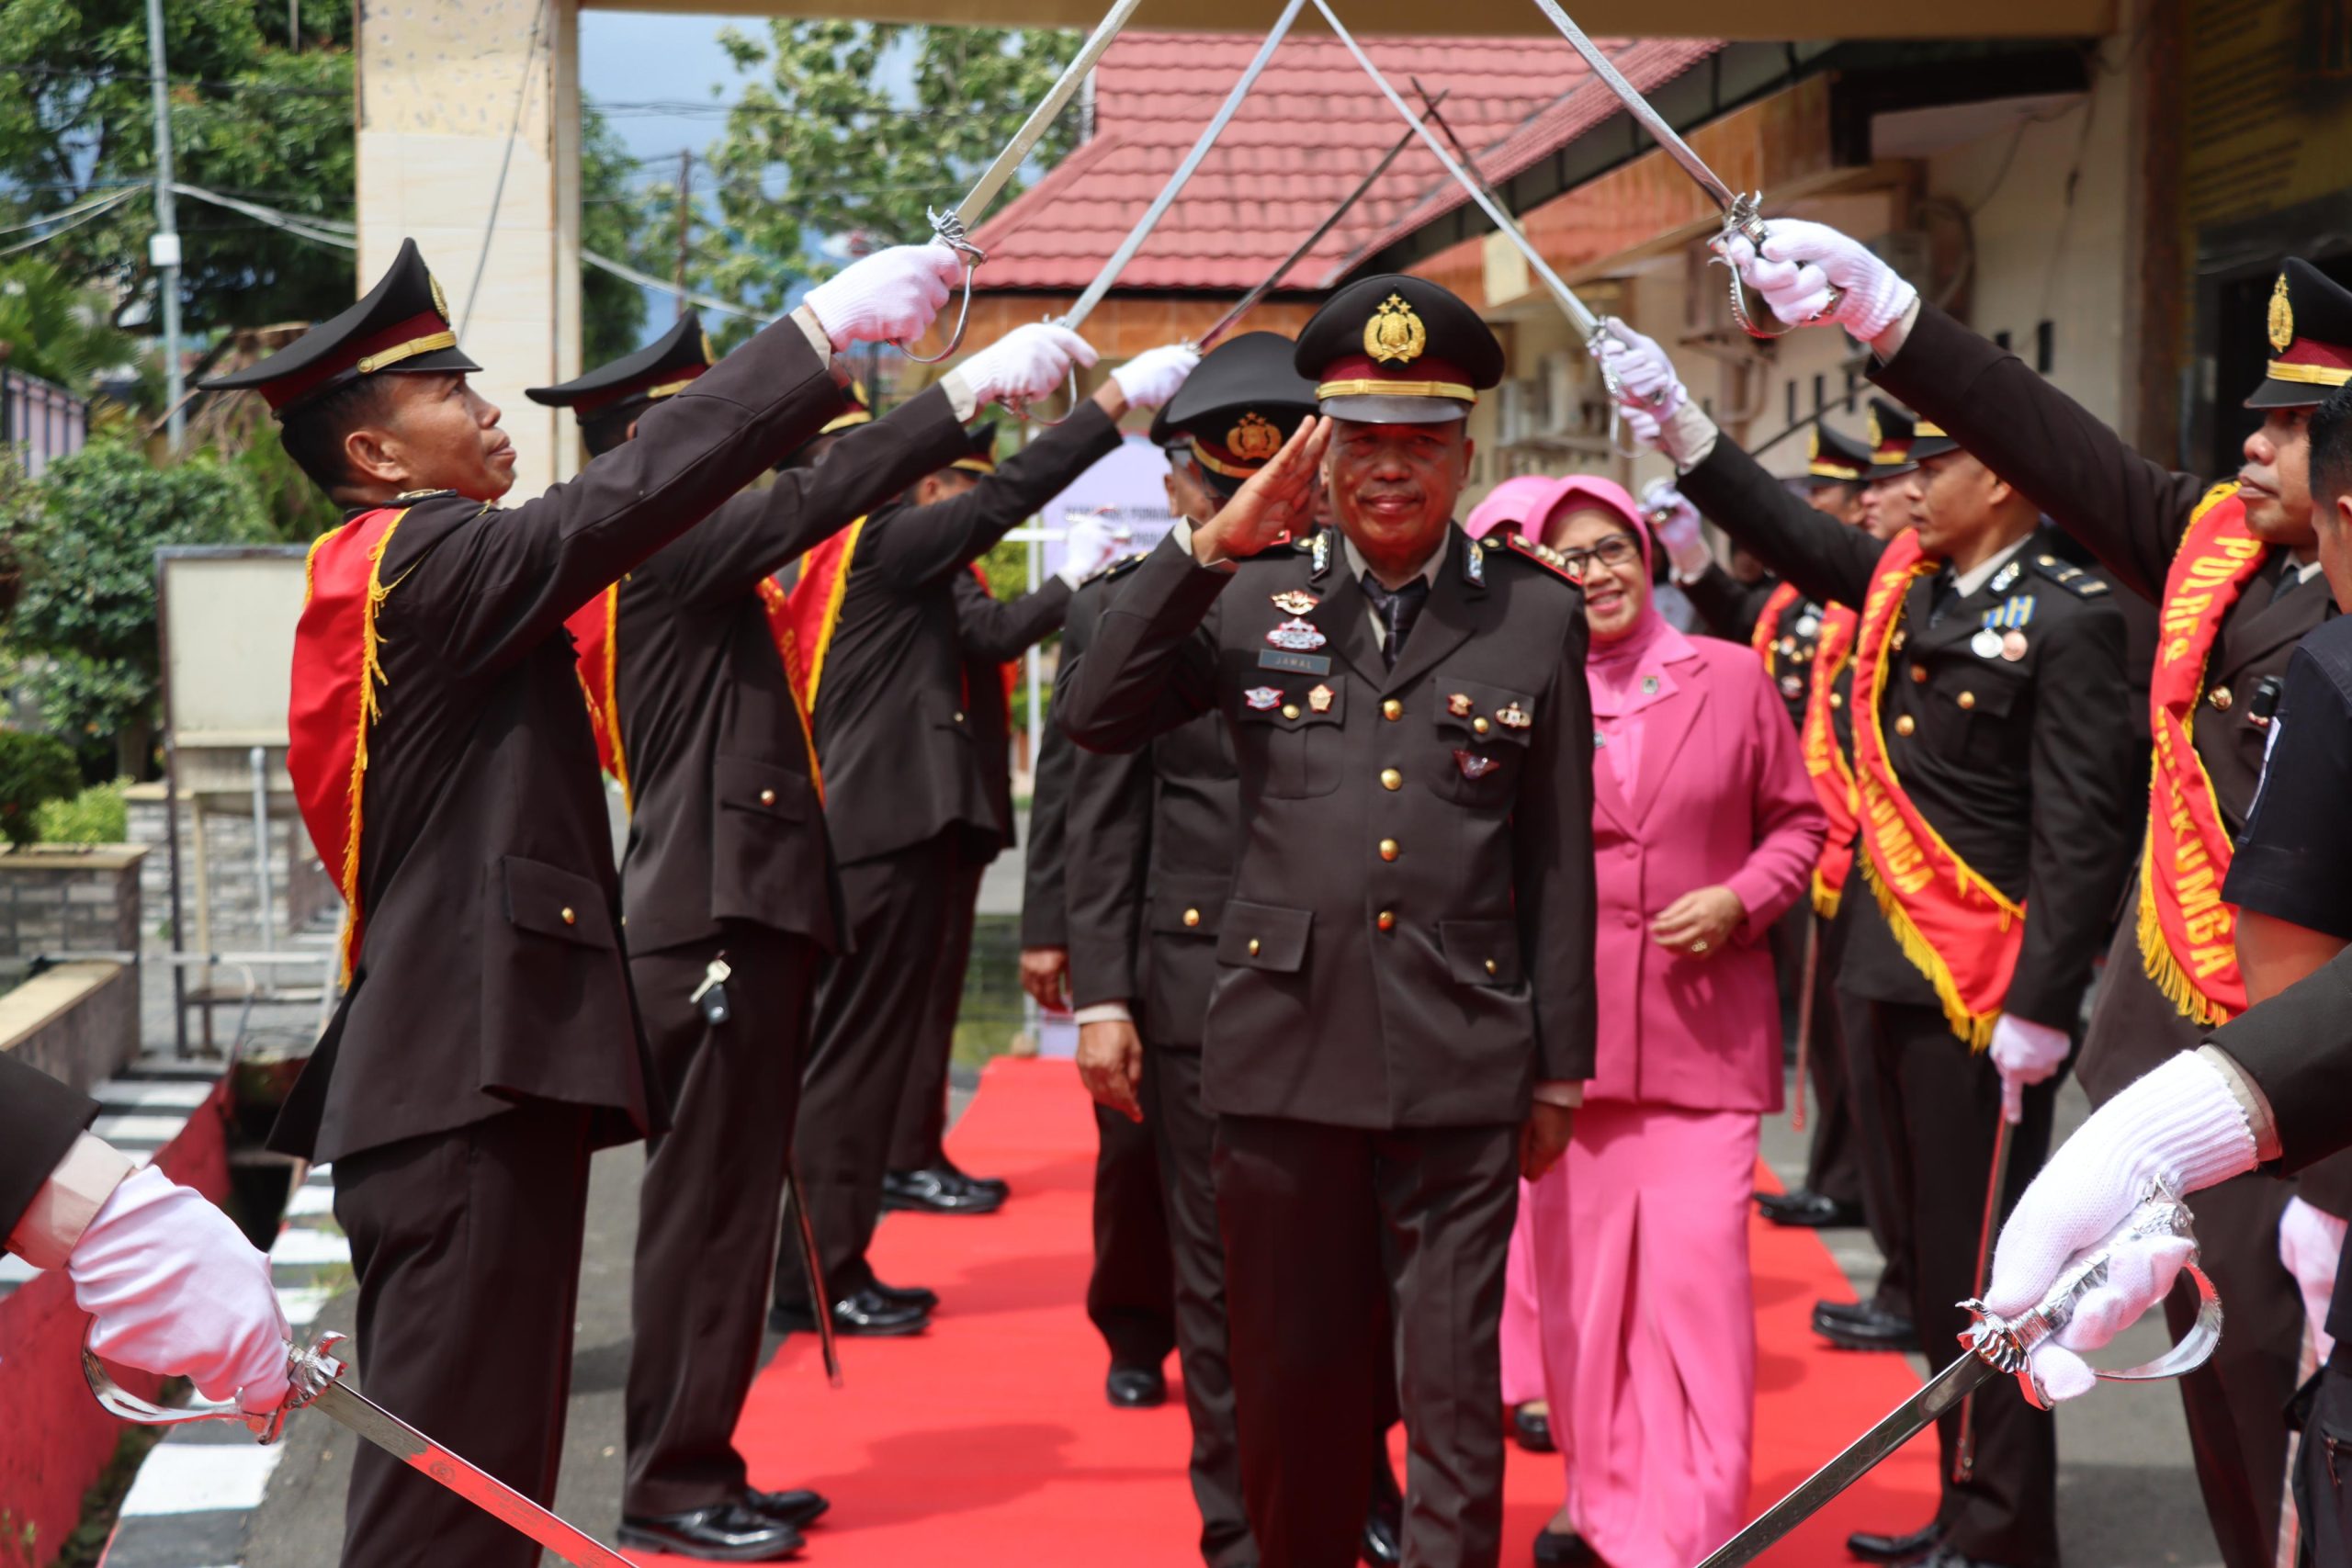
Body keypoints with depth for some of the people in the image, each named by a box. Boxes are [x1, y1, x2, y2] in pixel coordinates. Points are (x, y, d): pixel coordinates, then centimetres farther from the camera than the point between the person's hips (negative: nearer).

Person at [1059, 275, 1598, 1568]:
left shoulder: (1537, 616, 3)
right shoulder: (1250, 597, 4)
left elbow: (1560, 862, 5)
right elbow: (1094, 719, -8)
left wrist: (1560, 1067, 5)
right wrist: (1209, 544, -13)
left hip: (1463, 1060, -1)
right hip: (1285, 1051, 1)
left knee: (1455, 1388, 3)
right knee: (1289, 1378, 12)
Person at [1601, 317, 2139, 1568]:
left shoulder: (2065, 620, -13)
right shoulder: (1907, 583, 10)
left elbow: (2084, 832, -16)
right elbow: (1792, 535, 18)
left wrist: (2037, 1009, -19)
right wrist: (1674, 416, 11)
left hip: (1984, 992, -8)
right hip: (1890, 978, 8)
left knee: (1984, 1267, -1)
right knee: (1934, 1254, 15)